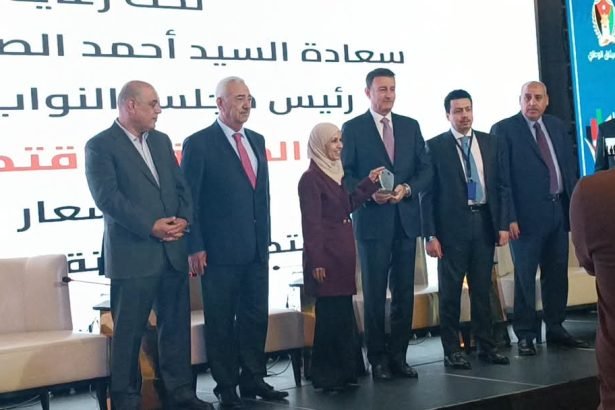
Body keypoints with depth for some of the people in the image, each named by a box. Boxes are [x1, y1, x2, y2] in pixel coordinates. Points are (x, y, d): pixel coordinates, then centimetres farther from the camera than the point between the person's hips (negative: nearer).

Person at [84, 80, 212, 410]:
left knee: (176, 326, 10)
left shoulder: (161, 141, 16)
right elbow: (108, 197, -14)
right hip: (132, 253, -6)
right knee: (129, 331, 2)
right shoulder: (100, 146, -5)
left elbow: (181, 186, 14)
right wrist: (151, 226, -17)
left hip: (172, 250, 6)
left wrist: (183, 218, -5)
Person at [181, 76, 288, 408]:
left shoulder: (256, 141, 13)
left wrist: (265, 237, 12)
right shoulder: (199, 144, -6)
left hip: (256, 249, 6)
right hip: (220, 251, -6)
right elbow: (189, 200, -8)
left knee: (256, 318, 11)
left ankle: (253, 380, 24)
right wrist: (195, 248, -12)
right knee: (221, 323, 5)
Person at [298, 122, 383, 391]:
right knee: (331, 316, -3)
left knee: (342, 315, 11)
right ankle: (326, 376, 8)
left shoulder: (333, 173, 14)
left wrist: (369, 183, 16)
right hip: (326, 256, -8)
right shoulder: (311, 178, -11)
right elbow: (311, 223, -15)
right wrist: (316, 262, -17)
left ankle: (343, 372, 19)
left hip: (342, 255, 8)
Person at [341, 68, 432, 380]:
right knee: (375, 293, 2)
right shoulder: (352, 128, 1)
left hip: (406, 219, 4)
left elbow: (426, 170, 9)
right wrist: (370, 193, -18)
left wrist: (407, 188, -10)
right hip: (372, 220, -4)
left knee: (404, 292, 7)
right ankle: (378, 359, 11)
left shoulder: (410, 126, 12)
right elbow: (345, 175, -3)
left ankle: (399, 356, 15)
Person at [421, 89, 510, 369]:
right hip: (451, 226, -3)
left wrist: (503, 224, 2)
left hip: (484, 223, 3)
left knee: (482, 289, 11)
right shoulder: (435, 147, -2)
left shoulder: (492, 143, 8)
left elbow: (503, 186, 10)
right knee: (450, 291, 3)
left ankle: (486, 346, 20)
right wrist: (430, 235, -9)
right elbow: (427, 193, -4)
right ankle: (452, 350, 11)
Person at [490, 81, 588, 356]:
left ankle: (555, 328, 23)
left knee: (557, 273, 11)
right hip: (527, 215, -5)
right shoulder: (504, 129, -5)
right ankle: (525, 335, 10)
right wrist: (509, 217, -14)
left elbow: (569, 167, 14)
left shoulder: (557, 126, 12)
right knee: (525, 276, 1)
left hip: (558, 210, 5)